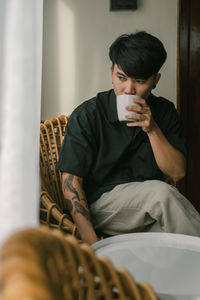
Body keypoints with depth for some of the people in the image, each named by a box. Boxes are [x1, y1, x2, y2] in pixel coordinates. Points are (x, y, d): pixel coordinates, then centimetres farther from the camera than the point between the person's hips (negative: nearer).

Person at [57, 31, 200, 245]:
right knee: (161, 192, -30)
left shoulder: (165, 112, 6)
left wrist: (152, 129, -14)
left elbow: (177, 173, 1)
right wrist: (91, 242, -19)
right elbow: (71, 181, -10)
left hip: (152, 208, 3)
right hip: (100, 205, -2)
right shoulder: (87, 115, -7)